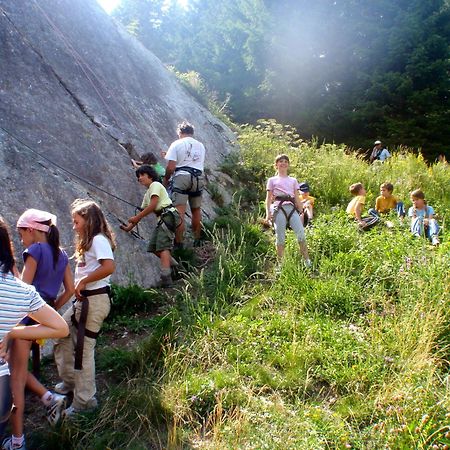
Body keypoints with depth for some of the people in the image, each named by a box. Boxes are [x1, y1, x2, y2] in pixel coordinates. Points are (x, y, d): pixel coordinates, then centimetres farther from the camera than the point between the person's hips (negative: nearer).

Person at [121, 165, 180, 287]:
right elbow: (143, 211, 22)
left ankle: (166, 278, -24)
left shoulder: (155, 185, -1)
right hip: (163, 219, 9)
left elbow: (153, 205, -12)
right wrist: (130, 226, 12)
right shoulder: (147, 194, 26)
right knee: (154, 247, 6)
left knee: (163, 246, -17)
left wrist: (136, 218, -9)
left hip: (168, 216, -9)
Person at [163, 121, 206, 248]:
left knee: (179, 213, -9)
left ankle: (179, 244, -12)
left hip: (181, 177, -5)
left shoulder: (176, 144, 0)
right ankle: (197, 240, 29)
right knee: (196, 210, 18)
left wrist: (165, 179, 9)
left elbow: (171, 167, -6)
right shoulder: (201, 146, 17)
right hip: (198, 179, 5)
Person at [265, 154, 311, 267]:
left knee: (301, 234, -12)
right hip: (279, 208, -2)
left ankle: (307, 261, -8)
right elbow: (268, 198, 11)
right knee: (280, 238, -4)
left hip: (292, 208, 2)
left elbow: (297, 198, 20)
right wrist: (268, 213, -3)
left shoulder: (293, 180, 24)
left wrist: (301, 212, 12)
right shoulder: (272, 180, 17)